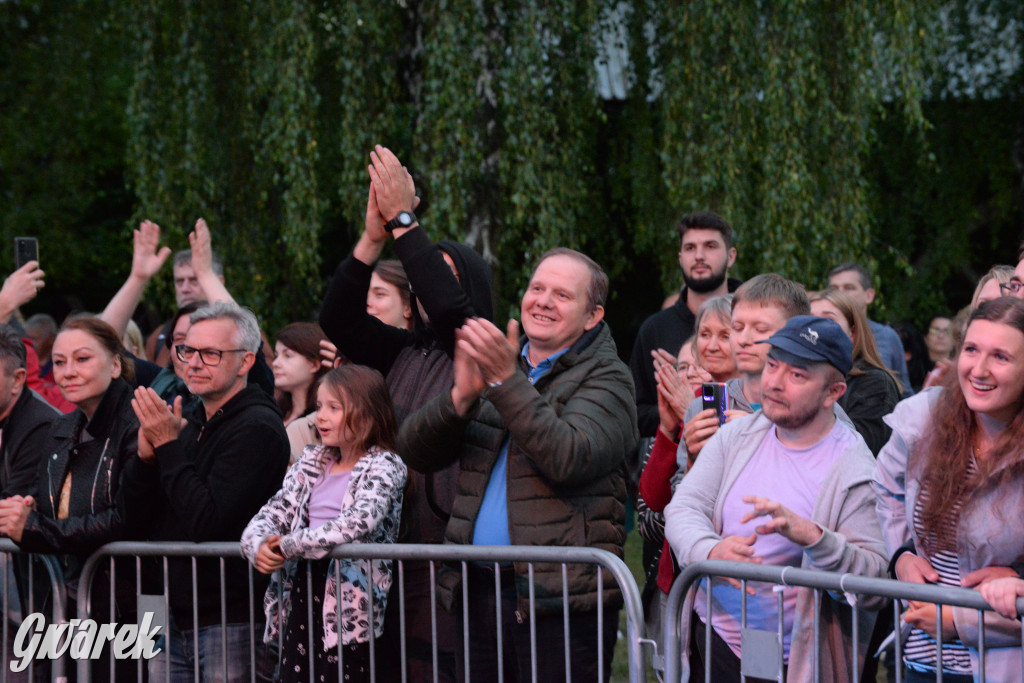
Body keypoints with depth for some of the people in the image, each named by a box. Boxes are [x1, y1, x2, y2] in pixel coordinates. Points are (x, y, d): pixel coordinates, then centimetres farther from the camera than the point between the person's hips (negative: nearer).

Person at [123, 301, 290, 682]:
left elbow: (208, 524, -21)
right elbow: (138, 525, 10)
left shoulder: (258, 427, -12)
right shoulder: (188, 423, 13)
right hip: (173, 618, 8)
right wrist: (146, 454, -6)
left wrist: (168, 447, -15)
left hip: (229, 623, -8)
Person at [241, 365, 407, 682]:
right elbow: (269, 516, 13)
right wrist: (259, 547, -10)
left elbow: (358, 522, -21)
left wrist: (290, 544, -14)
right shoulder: (312, 463, 15)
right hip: (300, 593, 6)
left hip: (349, 606, -6)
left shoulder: (383, 466, -4)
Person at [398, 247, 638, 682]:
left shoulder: (606, 377, 0)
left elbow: (570, 459, -20)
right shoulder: (494, 361, 17)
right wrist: (461, 397, -11)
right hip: (479, 589, 5)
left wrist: (507, 382, -21)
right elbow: (414, 452, 8)